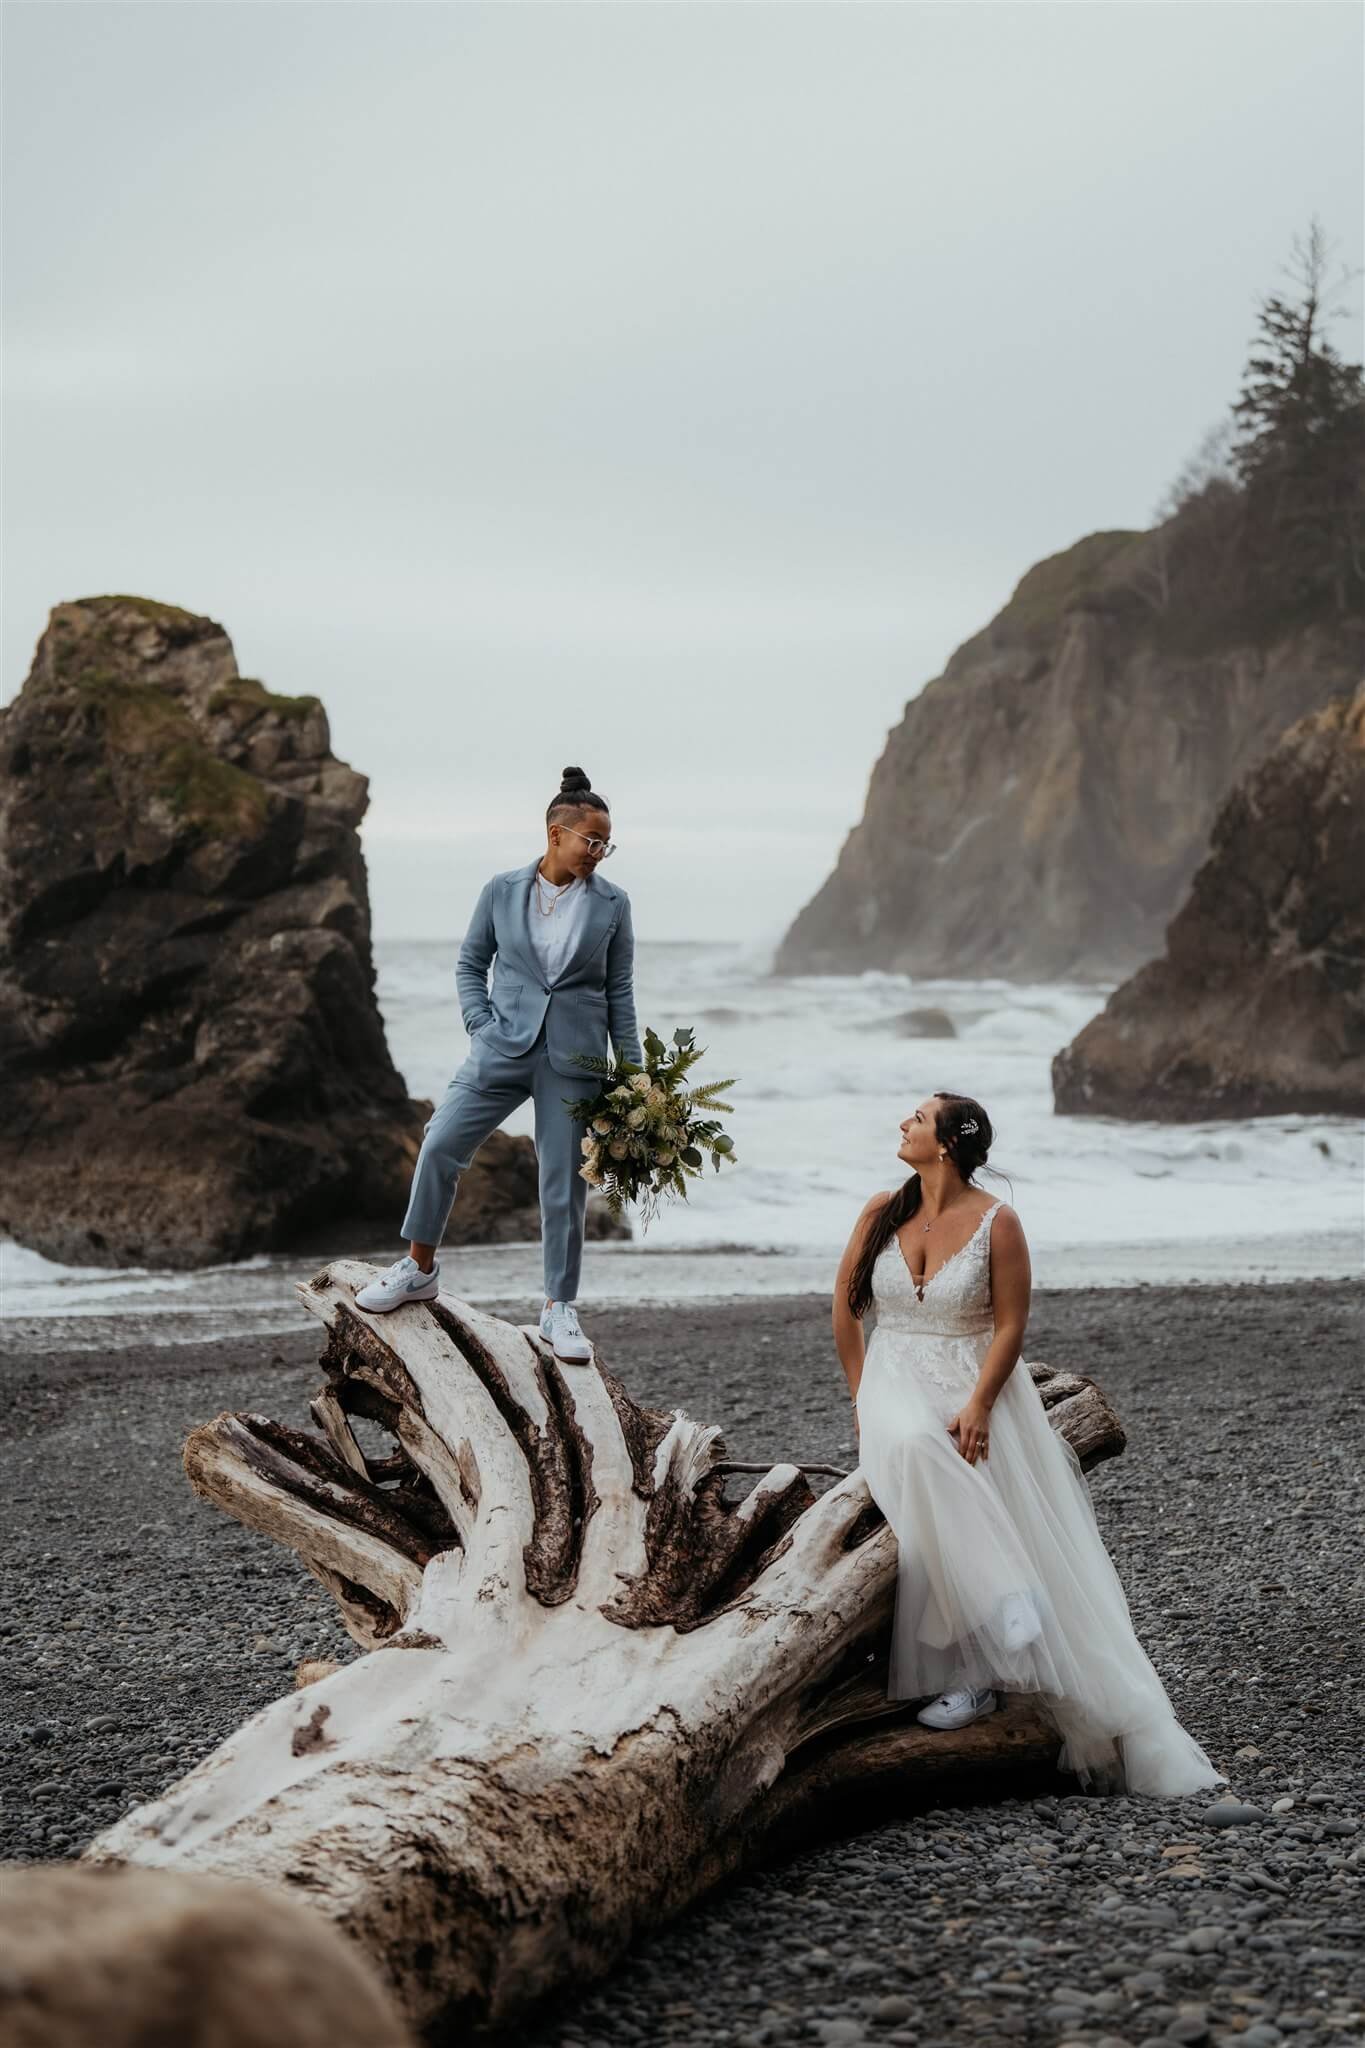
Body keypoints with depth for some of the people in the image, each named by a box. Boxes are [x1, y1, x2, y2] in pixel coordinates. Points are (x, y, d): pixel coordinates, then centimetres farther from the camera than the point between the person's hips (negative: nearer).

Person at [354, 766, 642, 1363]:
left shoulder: (611, 905, 1)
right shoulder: (502, 891, 0)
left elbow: (620, 993, 6)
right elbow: (471, 963, 10)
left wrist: (633, 1072, 4)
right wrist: (480, 1026, -3)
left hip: (573, 1060, 0)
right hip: (504, 1047, 0)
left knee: (564, 1181, 2)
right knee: (440, 1146, -8)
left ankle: (560, 1308, 16)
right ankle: (419, 1268, 12)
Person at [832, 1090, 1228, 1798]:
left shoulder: (996, 1223, -6)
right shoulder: (882, 1213, 5)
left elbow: (1010, 1324, -6)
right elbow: (845, 1304, 12)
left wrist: (977, 1406, -18)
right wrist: (860, 1394, 6)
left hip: (978, 1390, -1)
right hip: (896, 1387, 1)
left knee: (1011, 1528, -17)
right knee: (915, 1451, -33)